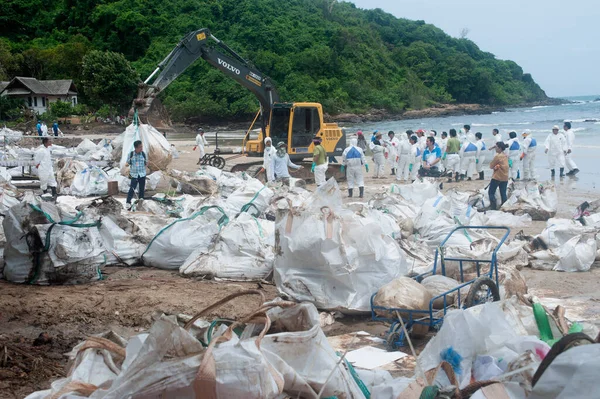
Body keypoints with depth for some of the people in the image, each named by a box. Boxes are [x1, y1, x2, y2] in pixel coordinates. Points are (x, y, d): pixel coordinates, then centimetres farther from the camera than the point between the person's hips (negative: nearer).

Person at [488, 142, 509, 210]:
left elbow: (491, 166, -9)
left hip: (497, 177, -7)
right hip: (505, 177, 7)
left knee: (491, 193, 1)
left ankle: (493, 207, -5)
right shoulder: (505, 156, 8)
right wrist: (497, 166, -4)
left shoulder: (498, 156, -16)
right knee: (503, 194, 10)